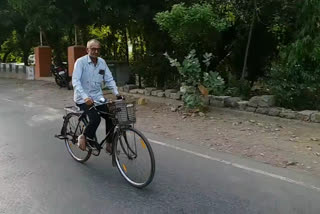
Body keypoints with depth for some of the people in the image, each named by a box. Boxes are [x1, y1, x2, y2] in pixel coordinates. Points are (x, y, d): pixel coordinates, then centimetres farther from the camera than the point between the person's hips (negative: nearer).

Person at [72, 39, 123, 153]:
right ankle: (84, 137, 4)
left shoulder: (102, 62, 4)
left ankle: (109, 144, 9)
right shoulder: (81, 62, -11)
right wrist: (85, 97, -34)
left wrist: (117, 93, -10)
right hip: (83, 99, -5)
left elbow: (109, 79, 5)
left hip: (97, 97, 5)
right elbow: (75, 81, -21)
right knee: (95, 119, -26)